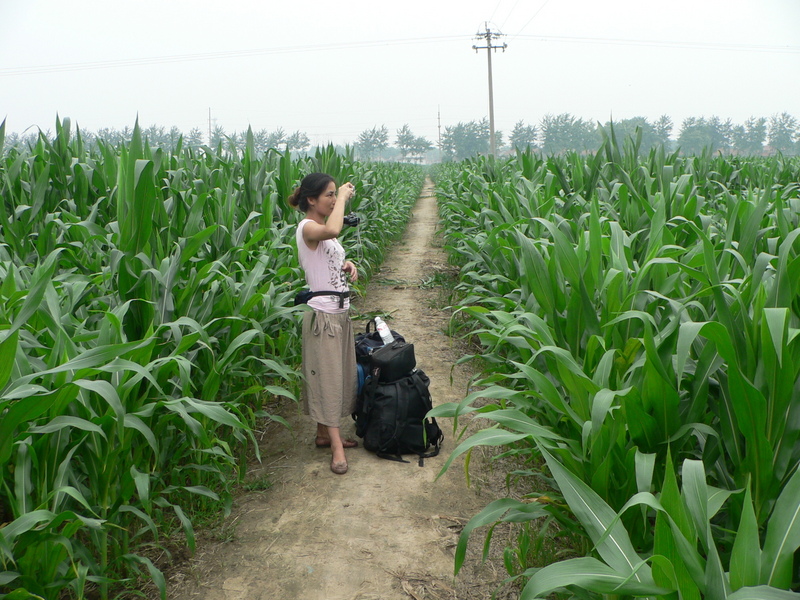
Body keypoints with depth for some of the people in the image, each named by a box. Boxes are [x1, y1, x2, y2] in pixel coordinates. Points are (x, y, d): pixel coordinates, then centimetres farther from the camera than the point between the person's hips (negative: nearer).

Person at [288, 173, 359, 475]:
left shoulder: (323, 230, 13)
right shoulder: (307, 228, -16)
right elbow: (332, 231, -40)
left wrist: (346, 265, 2)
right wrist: (343, 197, -25)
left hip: (341, 313, 10)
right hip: (323, 315, -10)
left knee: (339, 375, 14)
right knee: (326, 377, -5)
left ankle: (325, 433, 27)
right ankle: (336, 446, 0)